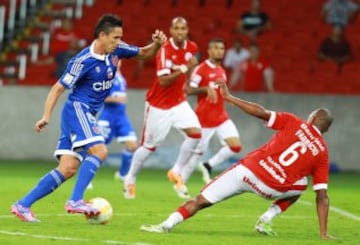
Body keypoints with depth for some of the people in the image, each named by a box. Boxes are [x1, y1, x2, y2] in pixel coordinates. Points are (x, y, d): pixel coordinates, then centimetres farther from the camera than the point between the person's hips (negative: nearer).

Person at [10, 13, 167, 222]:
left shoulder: (116, 50, 3)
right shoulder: (83, 61, -17)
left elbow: (144, 54, 16)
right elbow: (59, 88, -12)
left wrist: (156, 44, -5)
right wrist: (46, 116, -19)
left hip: (88, 114, 8)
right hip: (78, 109, -8)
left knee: (68, 169, 0)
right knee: (99, 151, -26)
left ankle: (23, 205, 2)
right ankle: (75, 201, -26)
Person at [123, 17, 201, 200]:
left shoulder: (191, 47, -2)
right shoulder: (165, 50, -22)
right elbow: (163, 81, -31)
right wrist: (184, 69, -38)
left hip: (178, 102, 5)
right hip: (158, 105, -5)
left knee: (195, 133, -15)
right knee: (149, 146, 5)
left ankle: (176, 172, 0)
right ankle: (130, 180, 26)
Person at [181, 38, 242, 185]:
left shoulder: (222, 71, 13)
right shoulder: (201, 69, -9)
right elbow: (189, 90, -15)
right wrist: (206, 89, -26)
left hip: (221, 117, 6)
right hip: (204, 118, -6)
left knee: (236, 146, -10)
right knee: (198, 152, 0)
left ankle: (208, 166, 7)